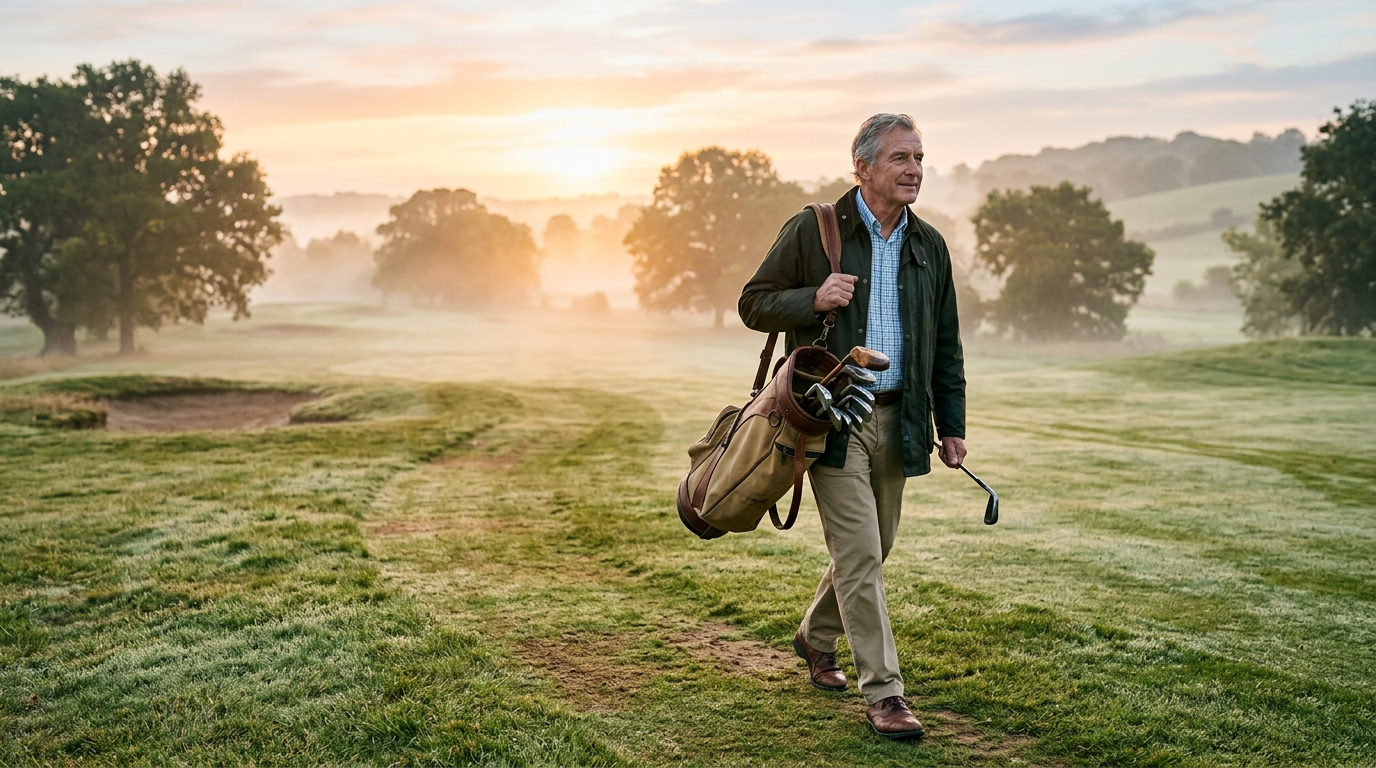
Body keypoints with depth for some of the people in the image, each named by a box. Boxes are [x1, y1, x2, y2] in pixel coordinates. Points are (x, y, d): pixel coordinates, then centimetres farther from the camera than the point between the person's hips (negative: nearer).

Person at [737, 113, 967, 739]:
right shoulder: (811, 231, -4)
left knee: (870, 549, 14)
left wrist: (951, 424, 11)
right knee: (859, 554, -9)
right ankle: (883, 693, -2)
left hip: (896, 420, 5)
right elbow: (754, 304, -1)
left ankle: (816, 639, 39)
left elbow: (946, 345, 15)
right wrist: (813, 300, -19)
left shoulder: (929, 246, 10)